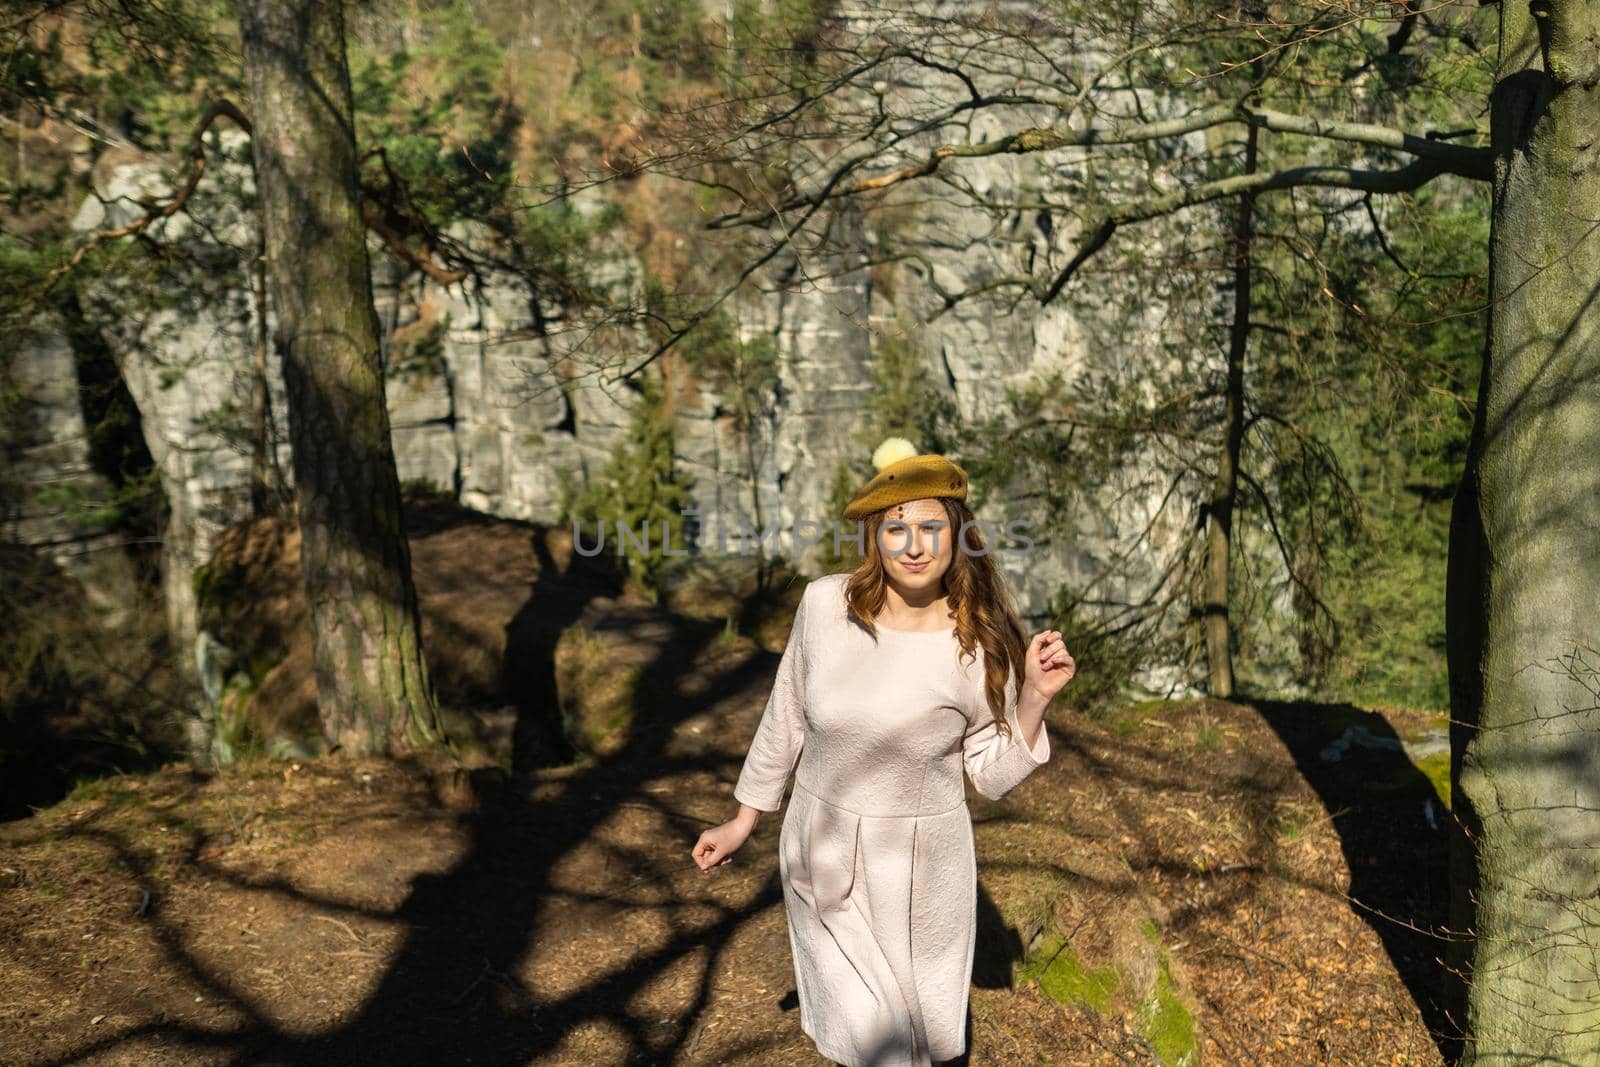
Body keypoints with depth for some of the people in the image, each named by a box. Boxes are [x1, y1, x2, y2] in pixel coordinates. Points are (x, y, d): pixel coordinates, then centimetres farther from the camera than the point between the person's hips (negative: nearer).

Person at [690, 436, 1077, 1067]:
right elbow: (786, 716, 0)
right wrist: (744, 821, 8)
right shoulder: (825, 604, -13)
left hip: (919, 863, 0)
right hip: (821, 851, 1)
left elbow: (995, 777, -7)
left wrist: (1035, 698, -22)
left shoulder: (982, 644, -16)